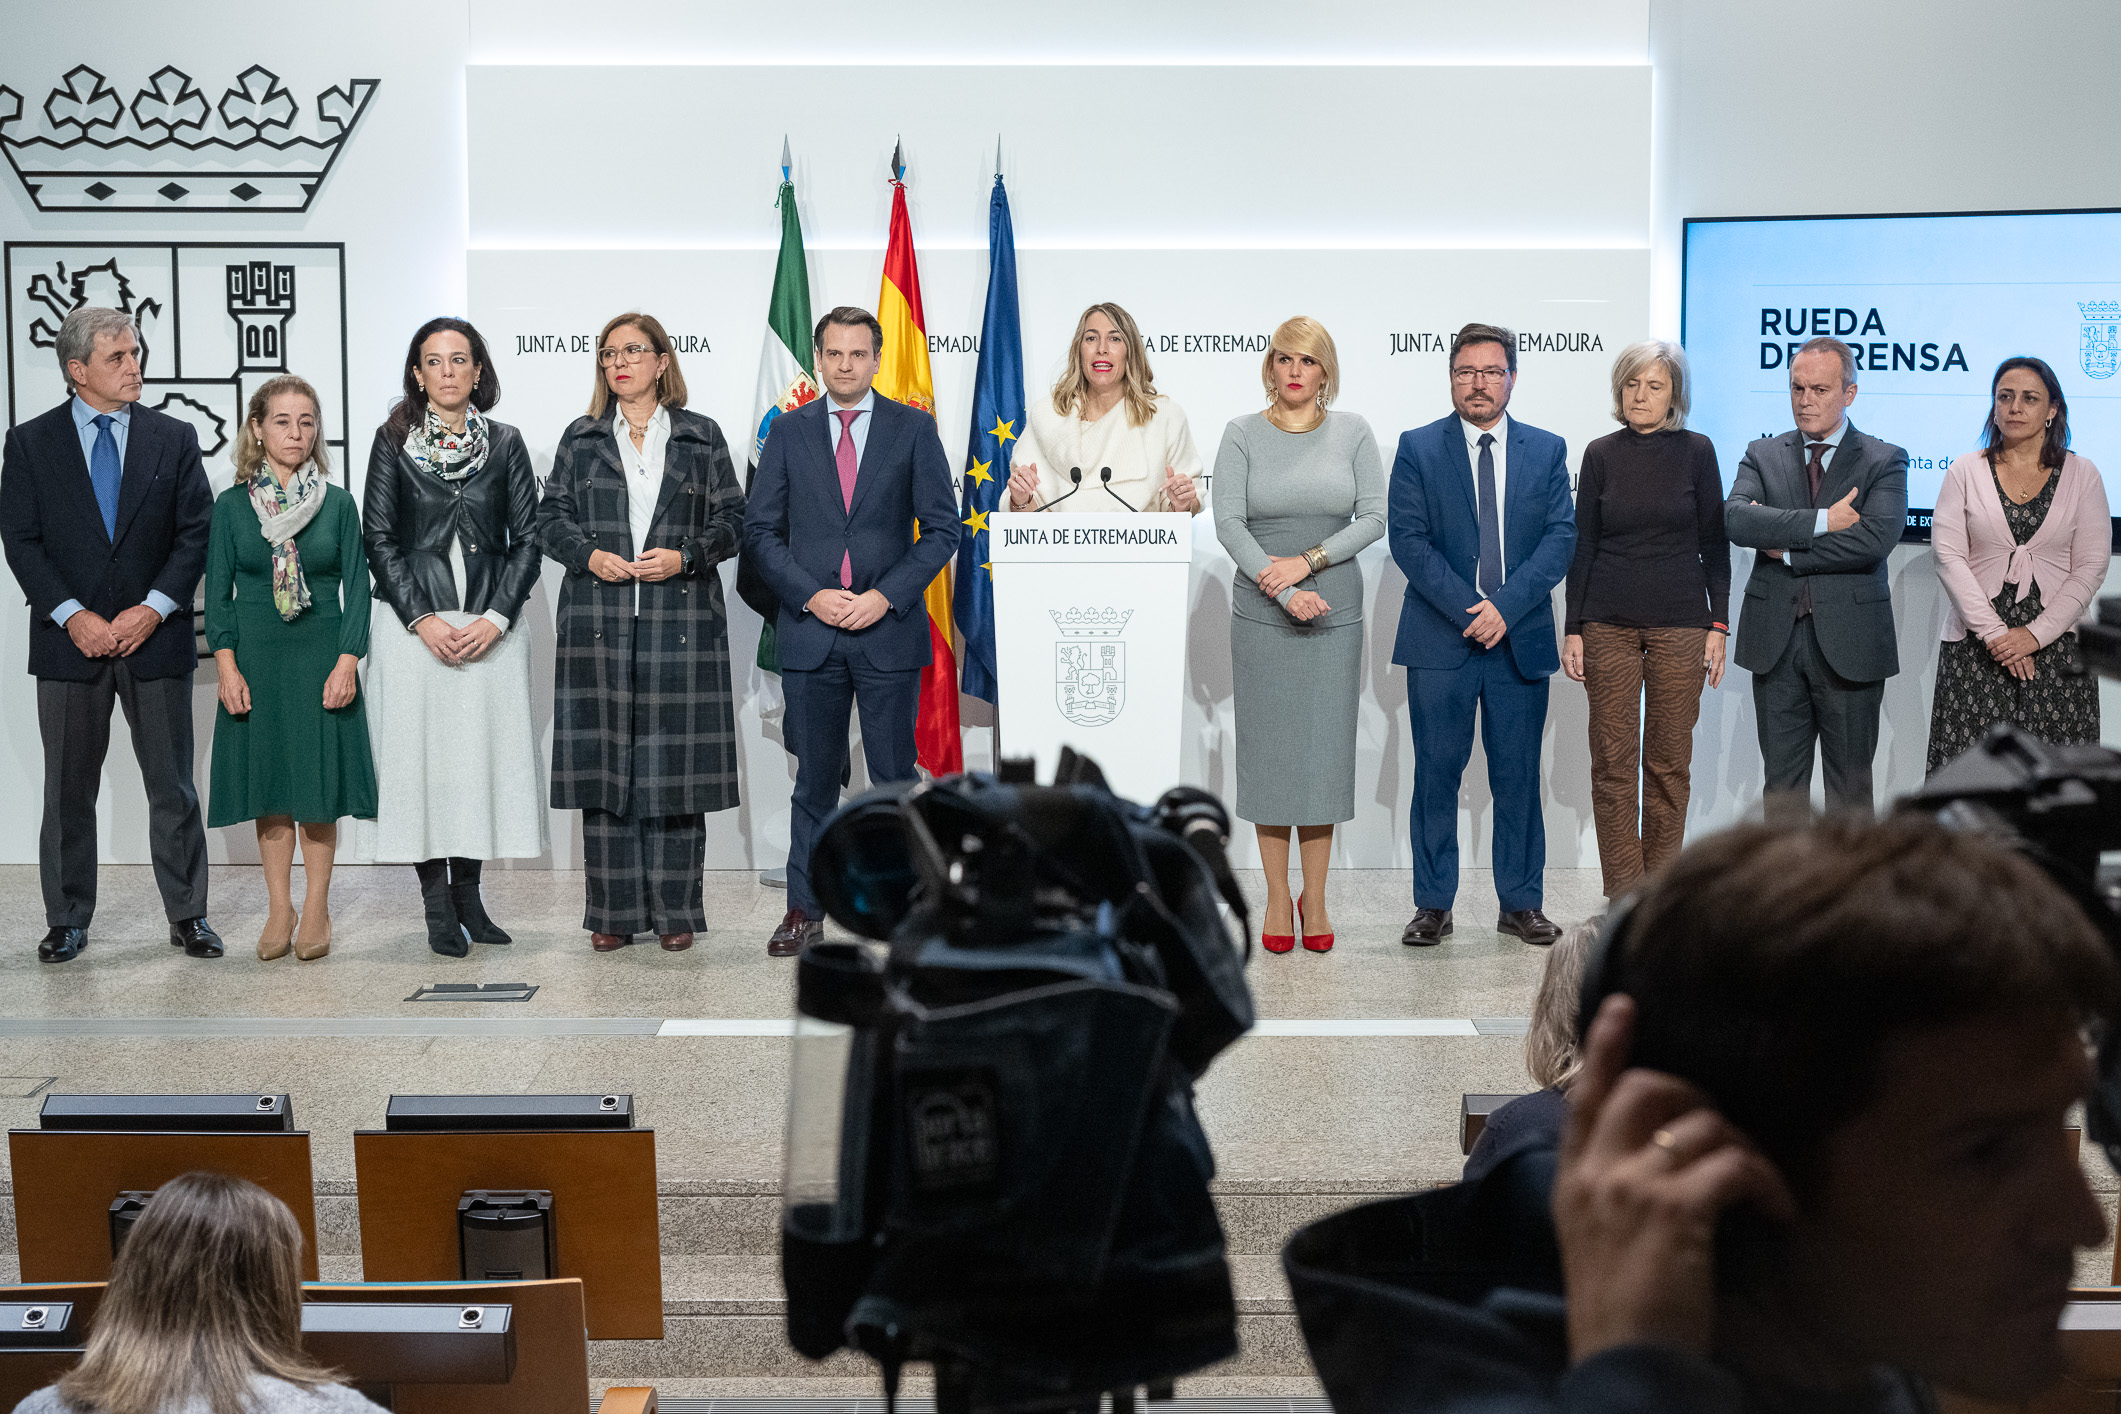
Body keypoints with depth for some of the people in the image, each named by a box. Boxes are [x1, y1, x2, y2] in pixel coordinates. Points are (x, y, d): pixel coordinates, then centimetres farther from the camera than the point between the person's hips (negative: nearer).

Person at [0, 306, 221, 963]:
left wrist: (153, 609, -11)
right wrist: (73, 616, -12)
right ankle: (68, 921, 16)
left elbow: (197, 533, 1)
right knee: (69, 790, 6)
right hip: (70, 641, 0)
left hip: (155, 638, 0)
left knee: (172, 785, 4)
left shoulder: (174, 438, 5)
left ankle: (187, 915, 13)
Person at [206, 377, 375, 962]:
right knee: (269, 786, 5)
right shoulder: (232, 506, 2)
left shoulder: (338, 504, 2)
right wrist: (227, 665, -7)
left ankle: (316, 909, 11)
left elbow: (356, 588, 0)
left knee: (318, 786, 1)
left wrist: (346, 663, -8)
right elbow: (218, 591, 3)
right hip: (256, 659, 1)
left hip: (320, 657, -1)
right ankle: (280, 908, 14)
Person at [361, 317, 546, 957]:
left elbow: (527, 538, 4)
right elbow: (379, 539, 0)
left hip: (492, 627, 1)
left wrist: (497, 618, -8)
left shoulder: (505, 443, 6)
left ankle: (469, 892, 12)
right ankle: (437, 904, 4)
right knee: (424, 754, -2)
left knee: (485, 752, 1)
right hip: (417, 626, -1)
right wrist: (423, 619, -10)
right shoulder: (394, 442, 3)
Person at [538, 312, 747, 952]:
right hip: (599, 622, 1)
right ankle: (615, 913, 8)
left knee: (674, 762, -1)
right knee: (605, 761, 1)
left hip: (680, 619, -1)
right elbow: (551, 517, 10)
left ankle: (674, 911, 7)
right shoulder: (581, 438, 11)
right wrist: (591, 556, -9)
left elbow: (731, 521, 6)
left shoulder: (701, 436, 8)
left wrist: (684, 557, -11)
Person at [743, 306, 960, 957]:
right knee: (815, 779, 6)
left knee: (894, 779, 3)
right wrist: (812, 596, -8)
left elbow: (942, 528, 1)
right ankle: (805, 909, 13)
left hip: (889, 631, -1)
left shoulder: (914, 428, 4)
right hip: (810, 632, 1)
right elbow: (761, 529, 6)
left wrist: (884, 596, -10)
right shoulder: (789, 431, 7)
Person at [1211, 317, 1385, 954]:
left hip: (1335, 609, 1)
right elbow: (1229, 523, -5)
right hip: (1260, 612, -1)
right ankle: (1277, 897, 10)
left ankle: (1316, 898, 12)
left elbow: (1374, 517, -1)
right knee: (1268, 746, 1)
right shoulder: (1243, 433, 1)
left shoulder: (1352, 432, 5)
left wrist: (1307, 561, -13)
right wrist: (1283, 591, -16)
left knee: (1326, 746, 2)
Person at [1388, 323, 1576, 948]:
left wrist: (1505, 605, -13)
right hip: (1439, 639, -1)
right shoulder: (1418, 448, 3)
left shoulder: (1547, 450, 8)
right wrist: (1466, 608, -14)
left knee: (1518, 777, 6)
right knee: (1436, 775, 3)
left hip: (1520, 638, 1)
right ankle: (1433, 905, 10)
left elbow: (1561, 537, 0)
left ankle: (1521, 903, 15)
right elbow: (1407, 538, -4)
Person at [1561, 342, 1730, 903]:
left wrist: (1719, 625, -2)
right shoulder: (1601, 455, 5)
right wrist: (1572, 629, 1)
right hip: (1608, 624, 1)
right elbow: (1583, 546, 6)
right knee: (1612, 761, 0)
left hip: (1679, 623, -1)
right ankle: (1623, 895, 5)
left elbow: (1715, 543, 4)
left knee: (1669, 761, 3)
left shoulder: (1696, 452, 2)